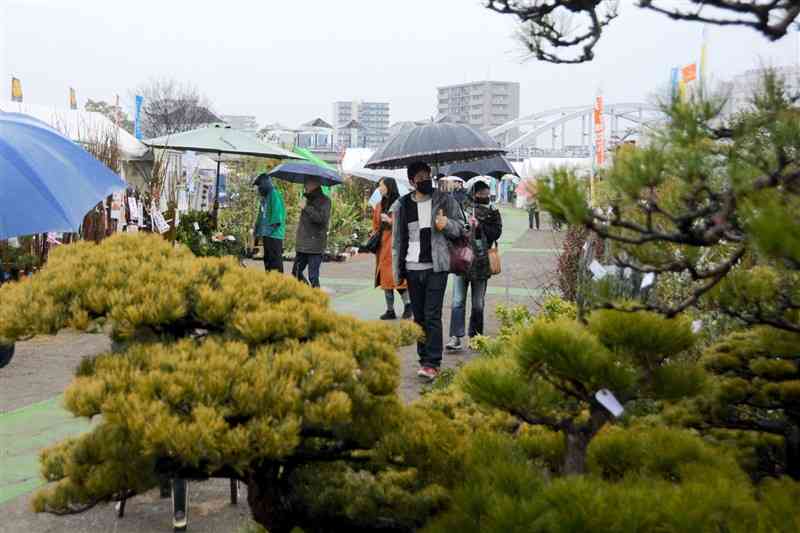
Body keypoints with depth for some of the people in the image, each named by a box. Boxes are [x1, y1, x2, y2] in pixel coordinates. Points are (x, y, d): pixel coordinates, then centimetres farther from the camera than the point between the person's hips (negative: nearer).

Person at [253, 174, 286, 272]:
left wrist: (272, 227, -21)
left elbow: (277, 212, -18)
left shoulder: (274, 194, -11)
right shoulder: (265, 197, 18)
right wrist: (257, 228, 18)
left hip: (274, 234, -10)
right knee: (267, 259, 15)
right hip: (266, 234, 10)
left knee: (275, 259, -10)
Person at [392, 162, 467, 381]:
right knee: (419, 317, 10)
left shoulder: (445, 200, 1)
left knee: (432, 316, -9)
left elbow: (461, 228, 6)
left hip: (436, 267, -3)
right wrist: (397, 271, 7)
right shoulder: (401, 206, 7)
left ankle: (432, 363, -7)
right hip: (413, 268, 3)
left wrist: (447, 224, -16)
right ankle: (424, 358, 20)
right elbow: (397, 240, 11)